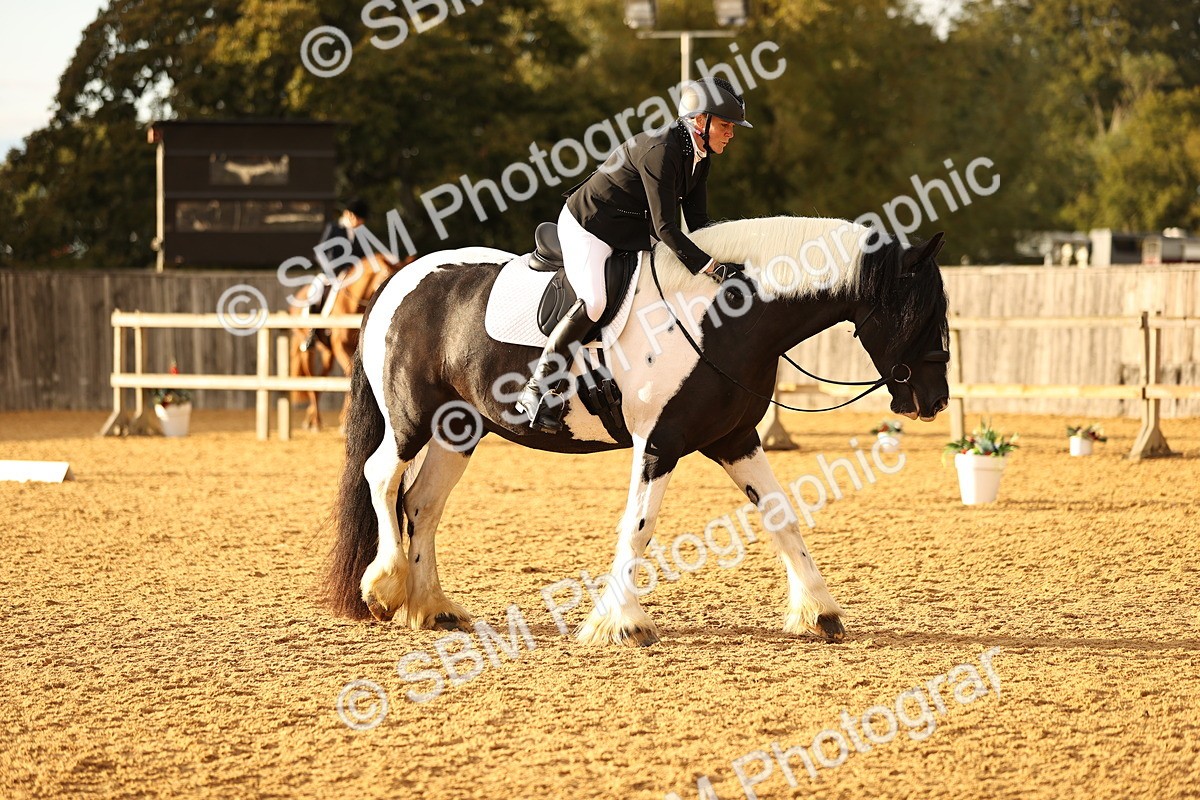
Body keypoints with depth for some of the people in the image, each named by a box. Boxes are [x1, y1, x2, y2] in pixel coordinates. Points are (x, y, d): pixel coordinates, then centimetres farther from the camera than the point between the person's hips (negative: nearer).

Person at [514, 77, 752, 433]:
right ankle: (536, 390, -21)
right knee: (593, 303, -28)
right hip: (588, 226, -10)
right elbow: (665, 227, -33)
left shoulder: (699, 155, -1)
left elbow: (697, 221, 4)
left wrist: (718, 260, -8)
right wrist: (710, 267, -37)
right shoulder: (660, 151, -30)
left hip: (633, 231, 10)